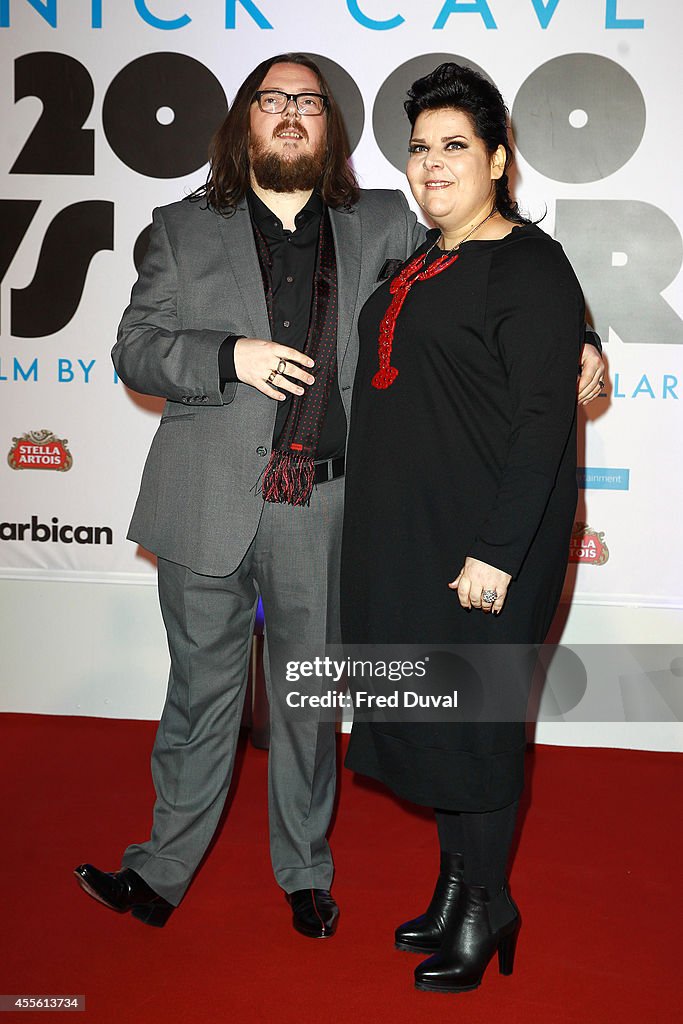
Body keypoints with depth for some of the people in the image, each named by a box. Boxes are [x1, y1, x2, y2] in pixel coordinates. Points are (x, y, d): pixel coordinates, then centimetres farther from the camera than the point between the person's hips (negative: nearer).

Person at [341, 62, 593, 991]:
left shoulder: (531, 267, -11)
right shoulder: (418, 262, 14)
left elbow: (542, 420, -18)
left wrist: (496, 553, -22)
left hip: (481, 539, -8)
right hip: (401, 533, 8)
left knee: (472, 714, 2)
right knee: (426, 705, 15)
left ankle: (487, 905, 22)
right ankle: (455, 883, 32)